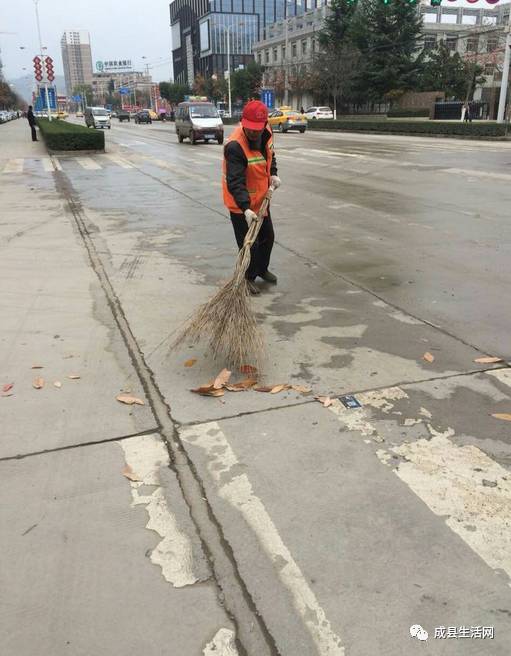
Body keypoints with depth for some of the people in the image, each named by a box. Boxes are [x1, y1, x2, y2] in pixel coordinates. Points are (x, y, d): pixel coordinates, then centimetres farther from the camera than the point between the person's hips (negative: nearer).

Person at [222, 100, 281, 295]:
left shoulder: (266, 133, -7)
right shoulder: (235, 146, -31)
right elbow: (235, 182, -35)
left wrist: (273, 174, -1)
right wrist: (246, 209, -44)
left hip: (261, 199, 8)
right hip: (241, 205, -8)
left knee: (268, 237, 21)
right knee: (249, 244, 0)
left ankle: (262, 268, 45)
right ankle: (247, 278, 22)